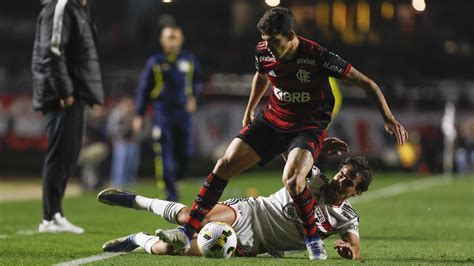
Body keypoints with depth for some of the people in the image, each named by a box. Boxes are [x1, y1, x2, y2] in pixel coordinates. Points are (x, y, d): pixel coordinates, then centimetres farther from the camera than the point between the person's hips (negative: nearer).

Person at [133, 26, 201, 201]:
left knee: (185, 153, -2)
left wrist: (193, 97, 1)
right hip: (162, 112, -2)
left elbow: (196, 82, 22)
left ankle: (174, 179, 24)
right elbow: (144, 89, 6)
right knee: (164, 153, -10)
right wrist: (139, 115, 3)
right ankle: (171, 192, -7)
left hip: (183, 111, 2)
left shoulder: (189, 60, 8)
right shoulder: (155, 62, 3)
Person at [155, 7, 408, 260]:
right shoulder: (263, 53, -9)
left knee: (291, 179, -32)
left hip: (308, 127, -5)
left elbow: (366, 83, -19)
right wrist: (249, 110, 28)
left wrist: (388, 118, -25)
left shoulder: (317, 56, -25)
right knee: (225, 164, -8)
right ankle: (187, 233, -2)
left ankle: (314, 241, -10)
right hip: (272, 119, 5)